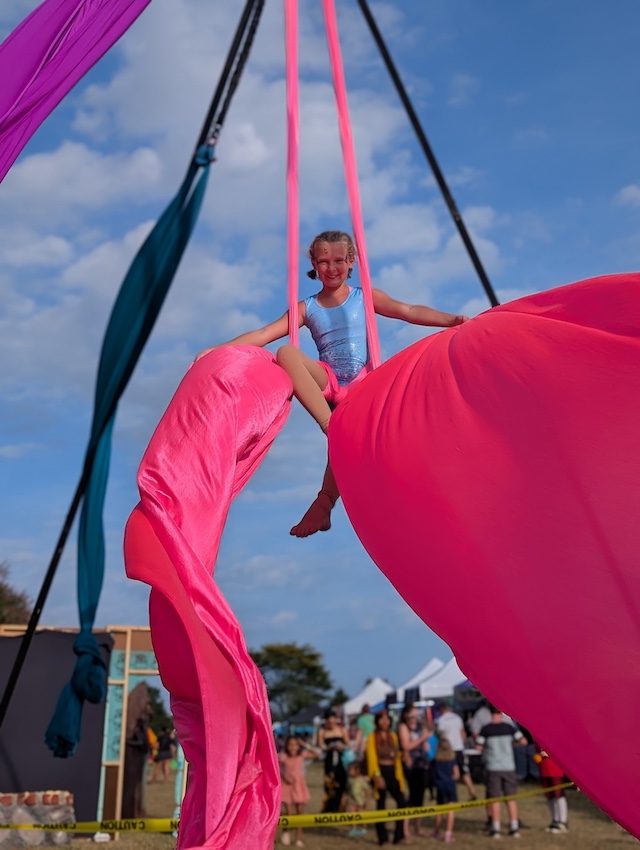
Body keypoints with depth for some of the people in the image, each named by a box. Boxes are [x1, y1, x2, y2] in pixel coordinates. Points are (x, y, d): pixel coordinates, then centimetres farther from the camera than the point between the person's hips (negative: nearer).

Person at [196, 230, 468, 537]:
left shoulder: (366, 298, 10)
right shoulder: (307, 308, 12)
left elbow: (410, 311, -2)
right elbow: (262, 335, 4)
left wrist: (452, 319, -18)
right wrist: (217, 350, -8)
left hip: (361, 382, -2)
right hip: (328, 382, 2)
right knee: (286, 353, -27)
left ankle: (324, 502, -17)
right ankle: (331, 426, -34)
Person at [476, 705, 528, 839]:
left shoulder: (485, 729, -7)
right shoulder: (509, 727, -3)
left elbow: (478, 746, -3)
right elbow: (523, 741, 0)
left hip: (493, 767, -1)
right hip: (508, 767, 2)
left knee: (494, 798, 4)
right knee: (511, 798, 10)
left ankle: (495, 829, 5)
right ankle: (514, 828, 12)